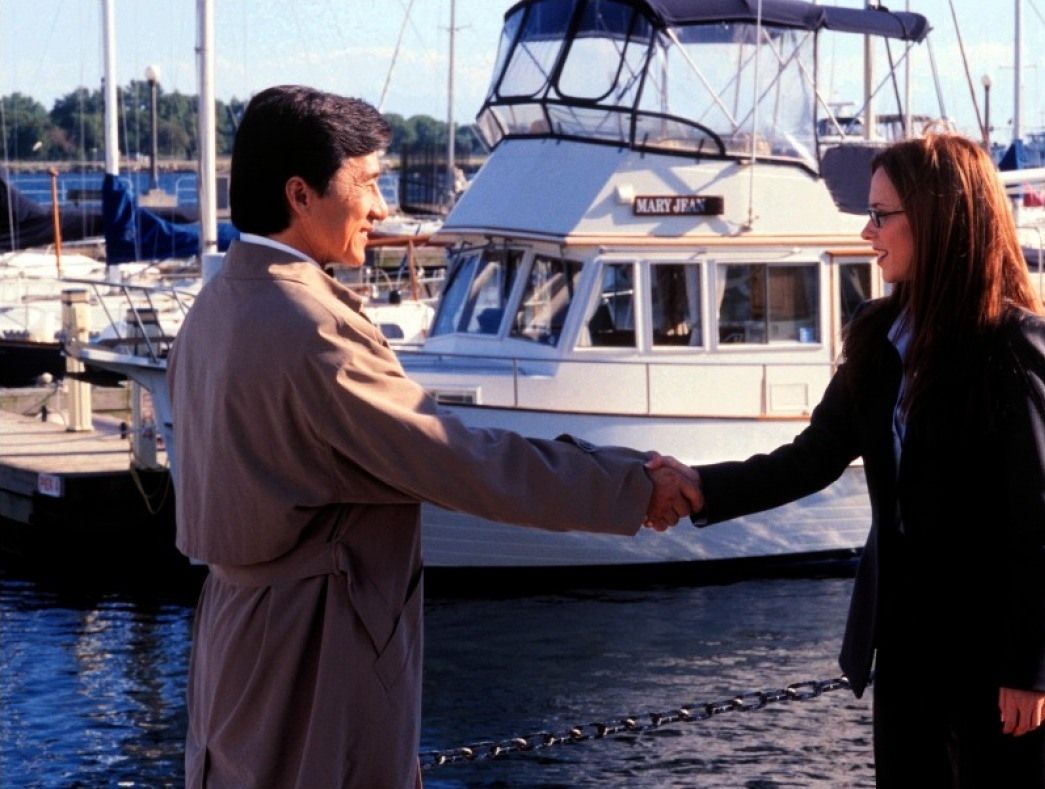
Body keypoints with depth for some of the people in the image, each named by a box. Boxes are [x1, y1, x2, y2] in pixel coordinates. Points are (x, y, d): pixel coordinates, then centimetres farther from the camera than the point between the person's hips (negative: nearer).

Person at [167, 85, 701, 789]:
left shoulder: (218, 306, 5)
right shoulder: (312, 329, -24)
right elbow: (462, 461, -23)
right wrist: (630, 484, -17)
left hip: (239, 628, 9)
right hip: (318, 653, -9)